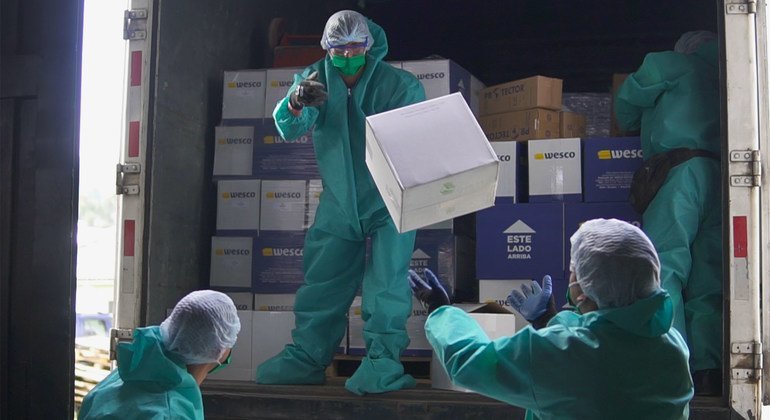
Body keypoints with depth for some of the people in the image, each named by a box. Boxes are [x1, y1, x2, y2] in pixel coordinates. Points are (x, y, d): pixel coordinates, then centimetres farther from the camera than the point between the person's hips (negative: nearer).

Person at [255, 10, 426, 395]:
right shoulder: (316, 78, -3)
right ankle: (306, 358, 22)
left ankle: (383, 363, -4)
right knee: (320, 283, 10)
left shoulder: (399, 84, -12)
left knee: (385, 283, -11)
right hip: (339, 203, 4)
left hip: (389, 203, -4)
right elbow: (288, 128, -15)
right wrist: (296, 103, -38)